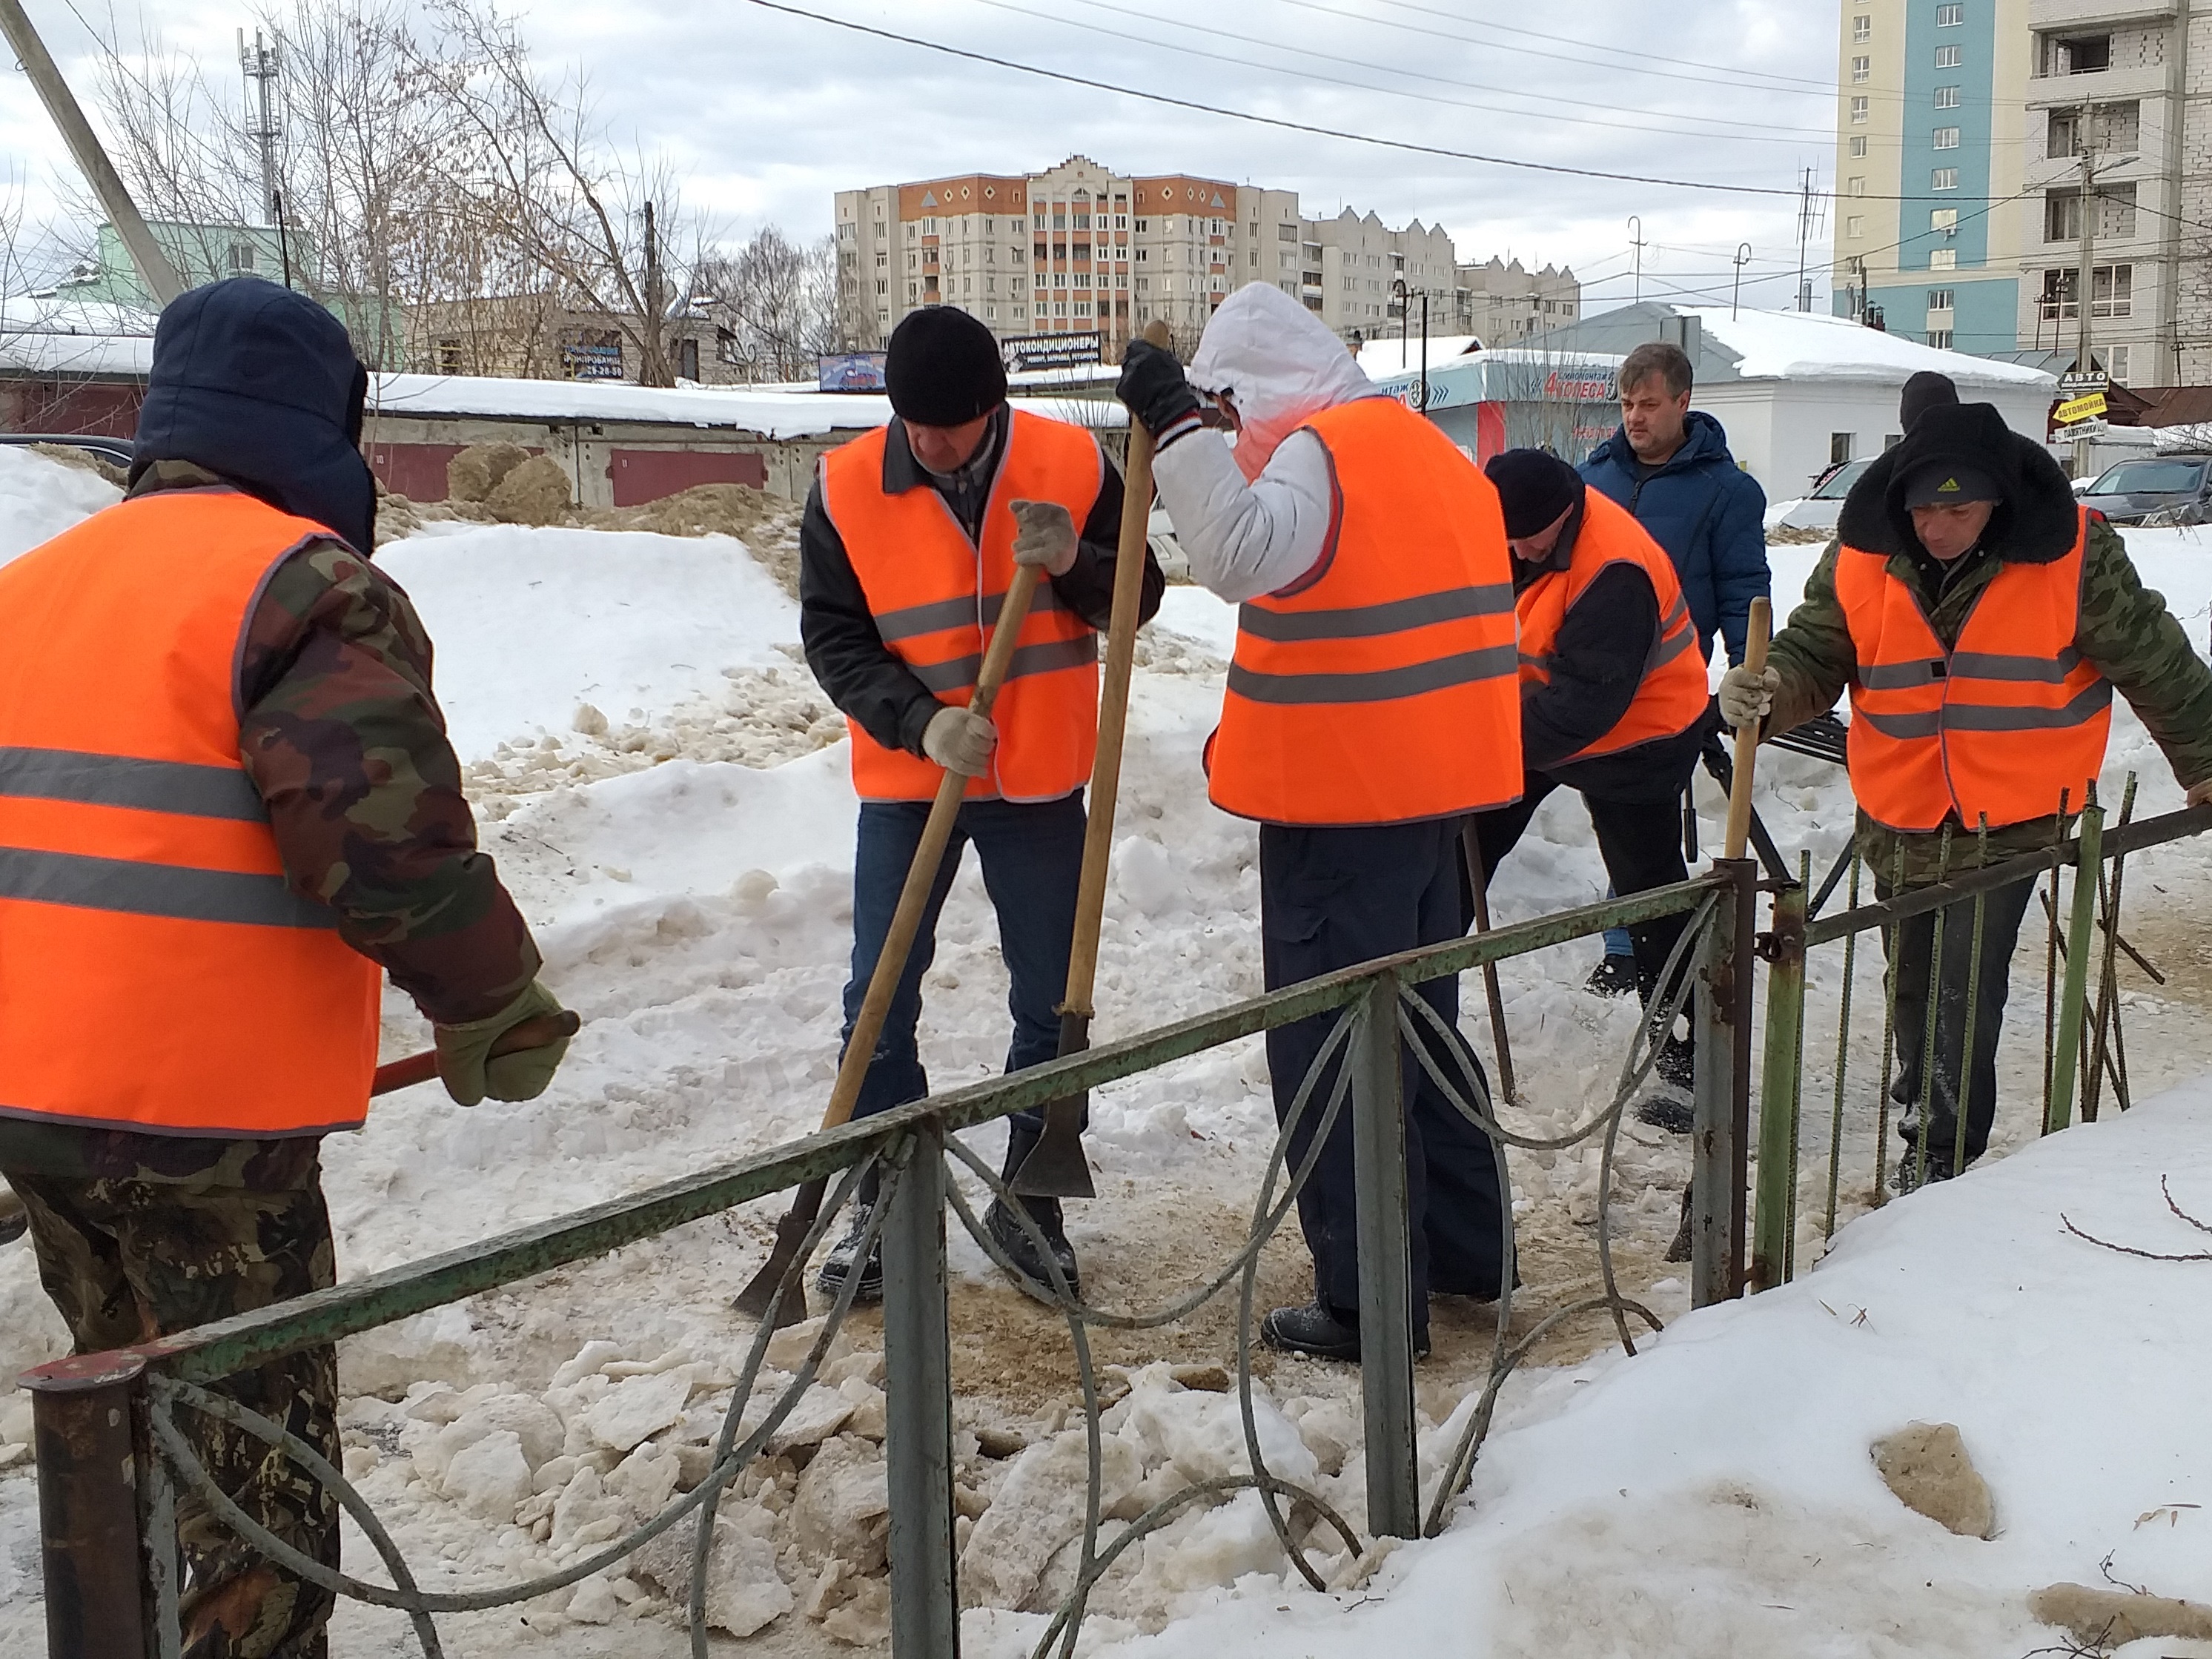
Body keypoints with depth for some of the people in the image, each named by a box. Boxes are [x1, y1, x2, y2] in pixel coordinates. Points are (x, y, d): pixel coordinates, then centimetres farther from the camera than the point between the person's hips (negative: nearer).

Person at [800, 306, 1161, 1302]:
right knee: (880, 1006, 4)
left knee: (1051, 1008, 8)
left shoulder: (1072, 465, -7)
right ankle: (885, 1206, 21)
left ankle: (1029, 1204, 25)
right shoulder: (846, 490, -8)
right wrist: (921, 722, -20)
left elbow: (1139, 597, -1)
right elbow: (831, 636, -5)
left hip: (1040, 782, 0)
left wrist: (1075, 564, -23)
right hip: (906, 779, 0)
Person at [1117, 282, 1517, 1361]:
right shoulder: (1432, 451, 17)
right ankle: (1464, 1251, 32)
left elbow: (1244, 553, -34)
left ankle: (1370, 1301, 5)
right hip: (1433, 785, 10)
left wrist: (1177, 424, -28)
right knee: (1422, 1026, 21)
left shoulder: (1316, 448, -14)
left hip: (1341, 805, -10)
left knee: (1331, 1051, -1)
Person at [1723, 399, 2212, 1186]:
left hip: (2014, 817, -3)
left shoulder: (2073, 556, -14)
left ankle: (1948, 1152, 4)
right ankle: (1921, 1109, 40)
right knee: (1911, 978, 17)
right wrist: (1767, 692, -26)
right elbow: (1814, 652, -2)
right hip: (1900, 818, 3)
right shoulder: (1860, 558, -8)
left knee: (1966, 985, -9)